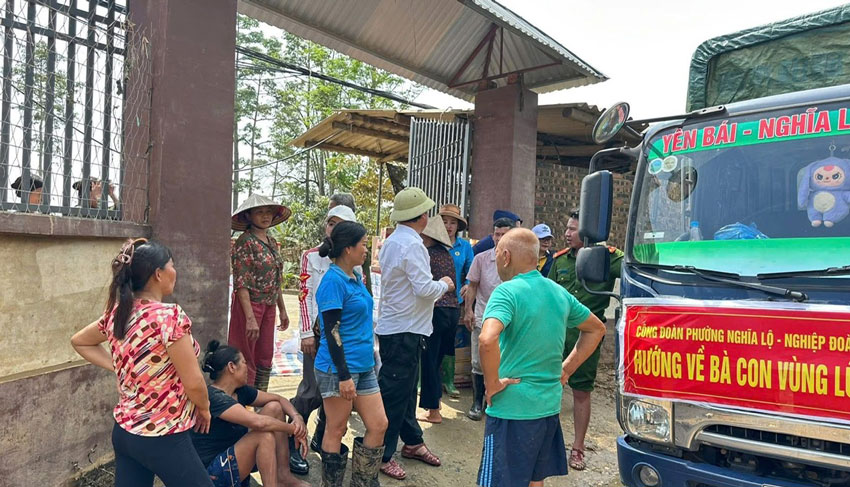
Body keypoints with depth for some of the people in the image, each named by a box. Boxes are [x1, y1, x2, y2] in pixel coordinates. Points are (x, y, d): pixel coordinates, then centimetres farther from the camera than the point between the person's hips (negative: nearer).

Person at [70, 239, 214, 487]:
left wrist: (117, 367, 12)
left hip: (124, 431, 7)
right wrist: (204, 409, 0)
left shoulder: (117, 313, 0)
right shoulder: (170, 315, -23)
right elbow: (193, 382, -19)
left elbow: (78, 341, 20)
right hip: (163, 437, -7)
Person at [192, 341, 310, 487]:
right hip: (212, 475, -9)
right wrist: (293, 429, -22)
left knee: (274, 407, -1)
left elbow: (278, 399, 9)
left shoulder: (240, 391, 1)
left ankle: (283, 475, 1)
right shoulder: (214, 397, -26)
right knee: (265, 435, -28)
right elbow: (258, 422, -37)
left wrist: (297, 417, -11)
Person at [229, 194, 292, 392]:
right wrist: (250, 318, -22)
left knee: (265, 359, 14)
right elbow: (241, 283, -18)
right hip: (249, 305, -8)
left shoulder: (271, 242, 12)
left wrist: (282, 309, 18)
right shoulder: (245, 242, -12)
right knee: (246, 361, 0)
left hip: (269, 307, 8)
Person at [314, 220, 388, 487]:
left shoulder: (356, 277, 10)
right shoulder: (333, 281, -16)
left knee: (378, 425, 10)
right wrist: (344, 375, -19)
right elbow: (331, 331, -18)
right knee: (336, 430, 6)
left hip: (364, 365, 9)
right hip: (339, 368, -9)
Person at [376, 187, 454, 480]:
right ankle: (382, 454, 11)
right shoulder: (411, 245, -19)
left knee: (406, 388, 19)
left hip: (396, 326, 10)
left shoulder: (392, 241, 11)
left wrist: (437, 285, 15)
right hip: (404, 330, -10)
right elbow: (425, 289, -23)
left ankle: (412, 442, 33)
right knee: (394, 393, 0)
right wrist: (444, 284, -4)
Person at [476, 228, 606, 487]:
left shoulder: (508, 291, -16)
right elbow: (597, 329, 20)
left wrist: (492, 384, -18)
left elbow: (488, 340, -34)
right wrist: (565, 369, 15)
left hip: (512, 409, -7)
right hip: (550, 407, 7)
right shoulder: (559, 293, 7)